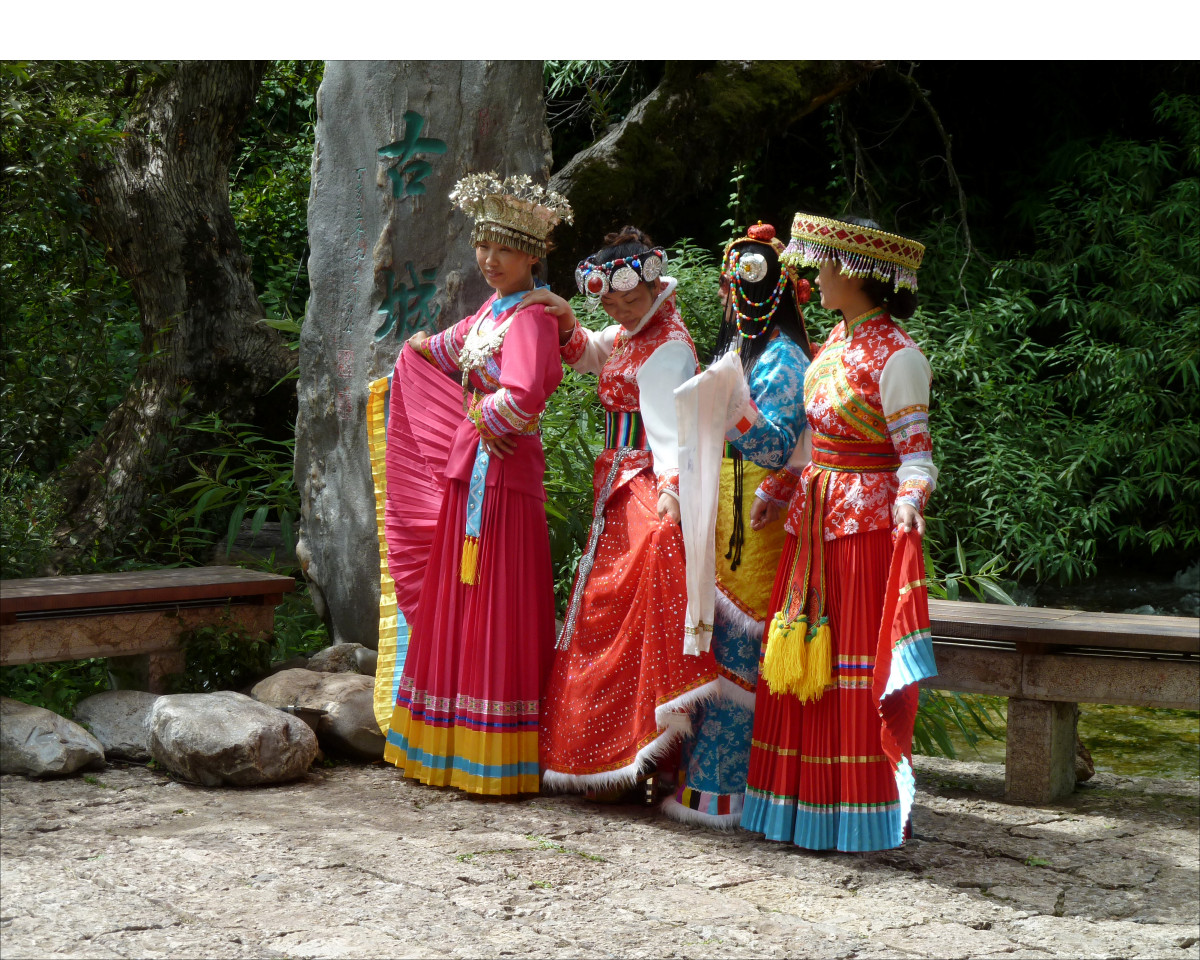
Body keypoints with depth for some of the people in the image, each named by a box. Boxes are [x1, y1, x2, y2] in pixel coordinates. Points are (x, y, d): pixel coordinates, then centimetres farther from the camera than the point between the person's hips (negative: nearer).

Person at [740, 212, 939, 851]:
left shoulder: (896, 355, -14)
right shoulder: (836, 341, 12)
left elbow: (915, 452, -16)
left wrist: (909, 498, -34)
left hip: (865, 527, -8)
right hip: (813, 521, 9)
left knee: (855, 669, -4)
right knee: (799, 661, 10)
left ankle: (864, 819, 4)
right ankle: (805, 805, 19)